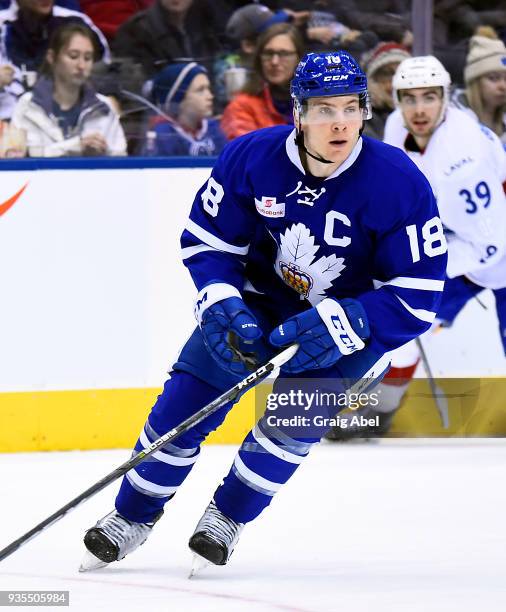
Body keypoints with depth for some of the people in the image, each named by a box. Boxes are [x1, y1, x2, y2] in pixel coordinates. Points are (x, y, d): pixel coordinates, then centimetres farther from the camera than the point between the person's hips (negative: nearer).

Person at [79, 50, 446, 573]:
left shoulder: (398, 182, -27)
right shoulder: (251, 157, -20)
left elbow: (417, 298, -23)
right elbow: (206, 240, -6)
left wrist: (338, 325, -34)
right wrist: (223, 307, -23)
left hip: (354, 318, -2)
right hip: (257, 301, 2)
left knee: (298, 411, -23)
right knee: (182, 404, -3)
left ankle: (228, 514, 1)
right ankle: (132, 517, 19)